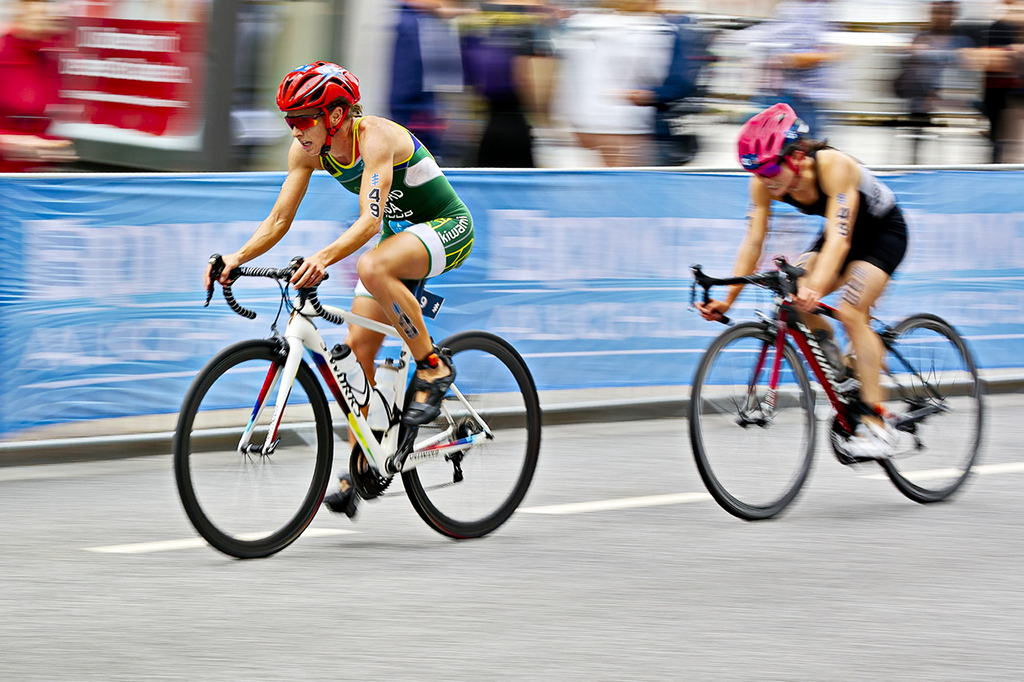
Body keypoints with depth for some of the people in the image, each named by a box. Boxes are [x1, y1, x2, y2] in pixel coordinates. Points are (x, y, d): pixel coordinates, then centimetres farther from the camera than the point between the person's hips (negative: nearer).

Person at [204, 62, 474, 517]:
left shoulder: (375, 137, -29)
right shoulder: (308, 149, -8)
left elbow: (370, 220, -40)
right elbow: (279, 219, -7)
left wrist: (324, 258, -55)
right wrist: (237, 258, -24)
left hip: (448, 228, -8)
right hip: (400, 236, 8)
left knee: (372, 268, -37)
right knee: (358, 348, -2)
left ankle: (433, 367, -19)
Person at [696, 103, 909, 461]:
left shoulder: (834, 166, -36)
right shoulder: (765, 182, -19)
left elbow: (839, 239, -45)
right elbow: (753, 242, -18)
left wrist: (815, 288, -59)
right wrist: (728, 298, -29)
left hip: (883, 230, -6)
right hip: (842, 232, 7)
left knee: (850, 312, -25)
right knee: (794, 298, -17)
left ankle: (876, 425, -22)